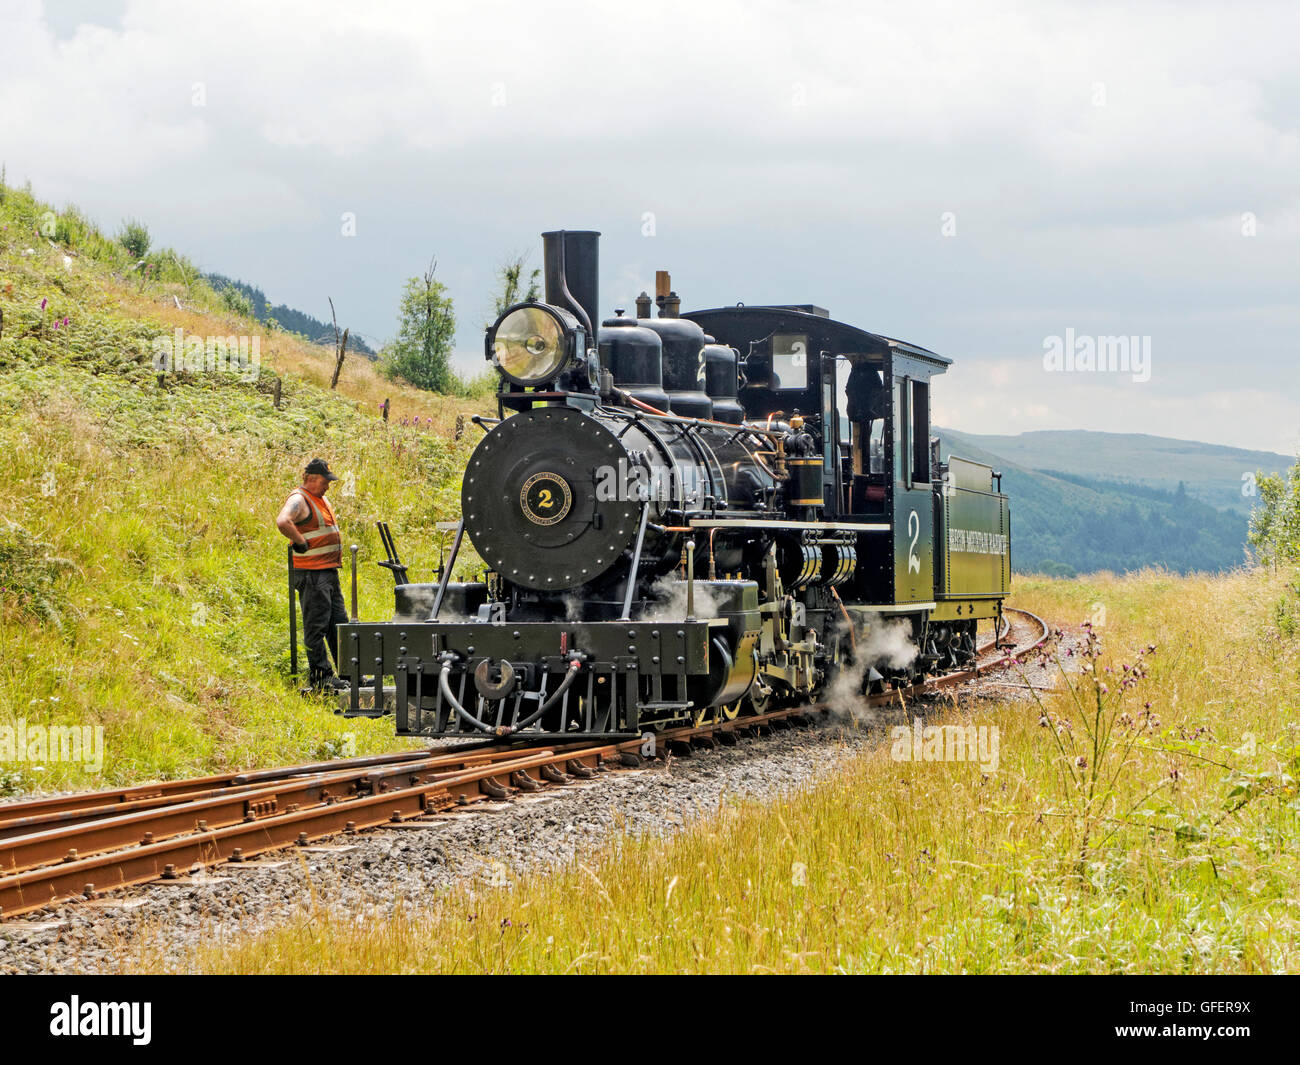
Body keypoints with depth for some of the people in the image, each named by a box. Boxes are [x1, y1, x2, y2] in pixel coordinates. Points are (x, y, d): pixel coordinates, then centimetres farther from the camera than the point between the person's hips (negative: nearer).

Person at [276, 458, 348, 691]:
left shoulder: (320, 498, 17)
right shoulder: (299, 499, -13)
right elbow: (282, 522, -33)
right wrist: (301, 543, -23)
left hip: (329, 571, 10)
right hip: (312, 574, -10)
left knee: (338, 623, 13)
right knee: (316, 626, -6)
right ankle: (321, 677, -3)